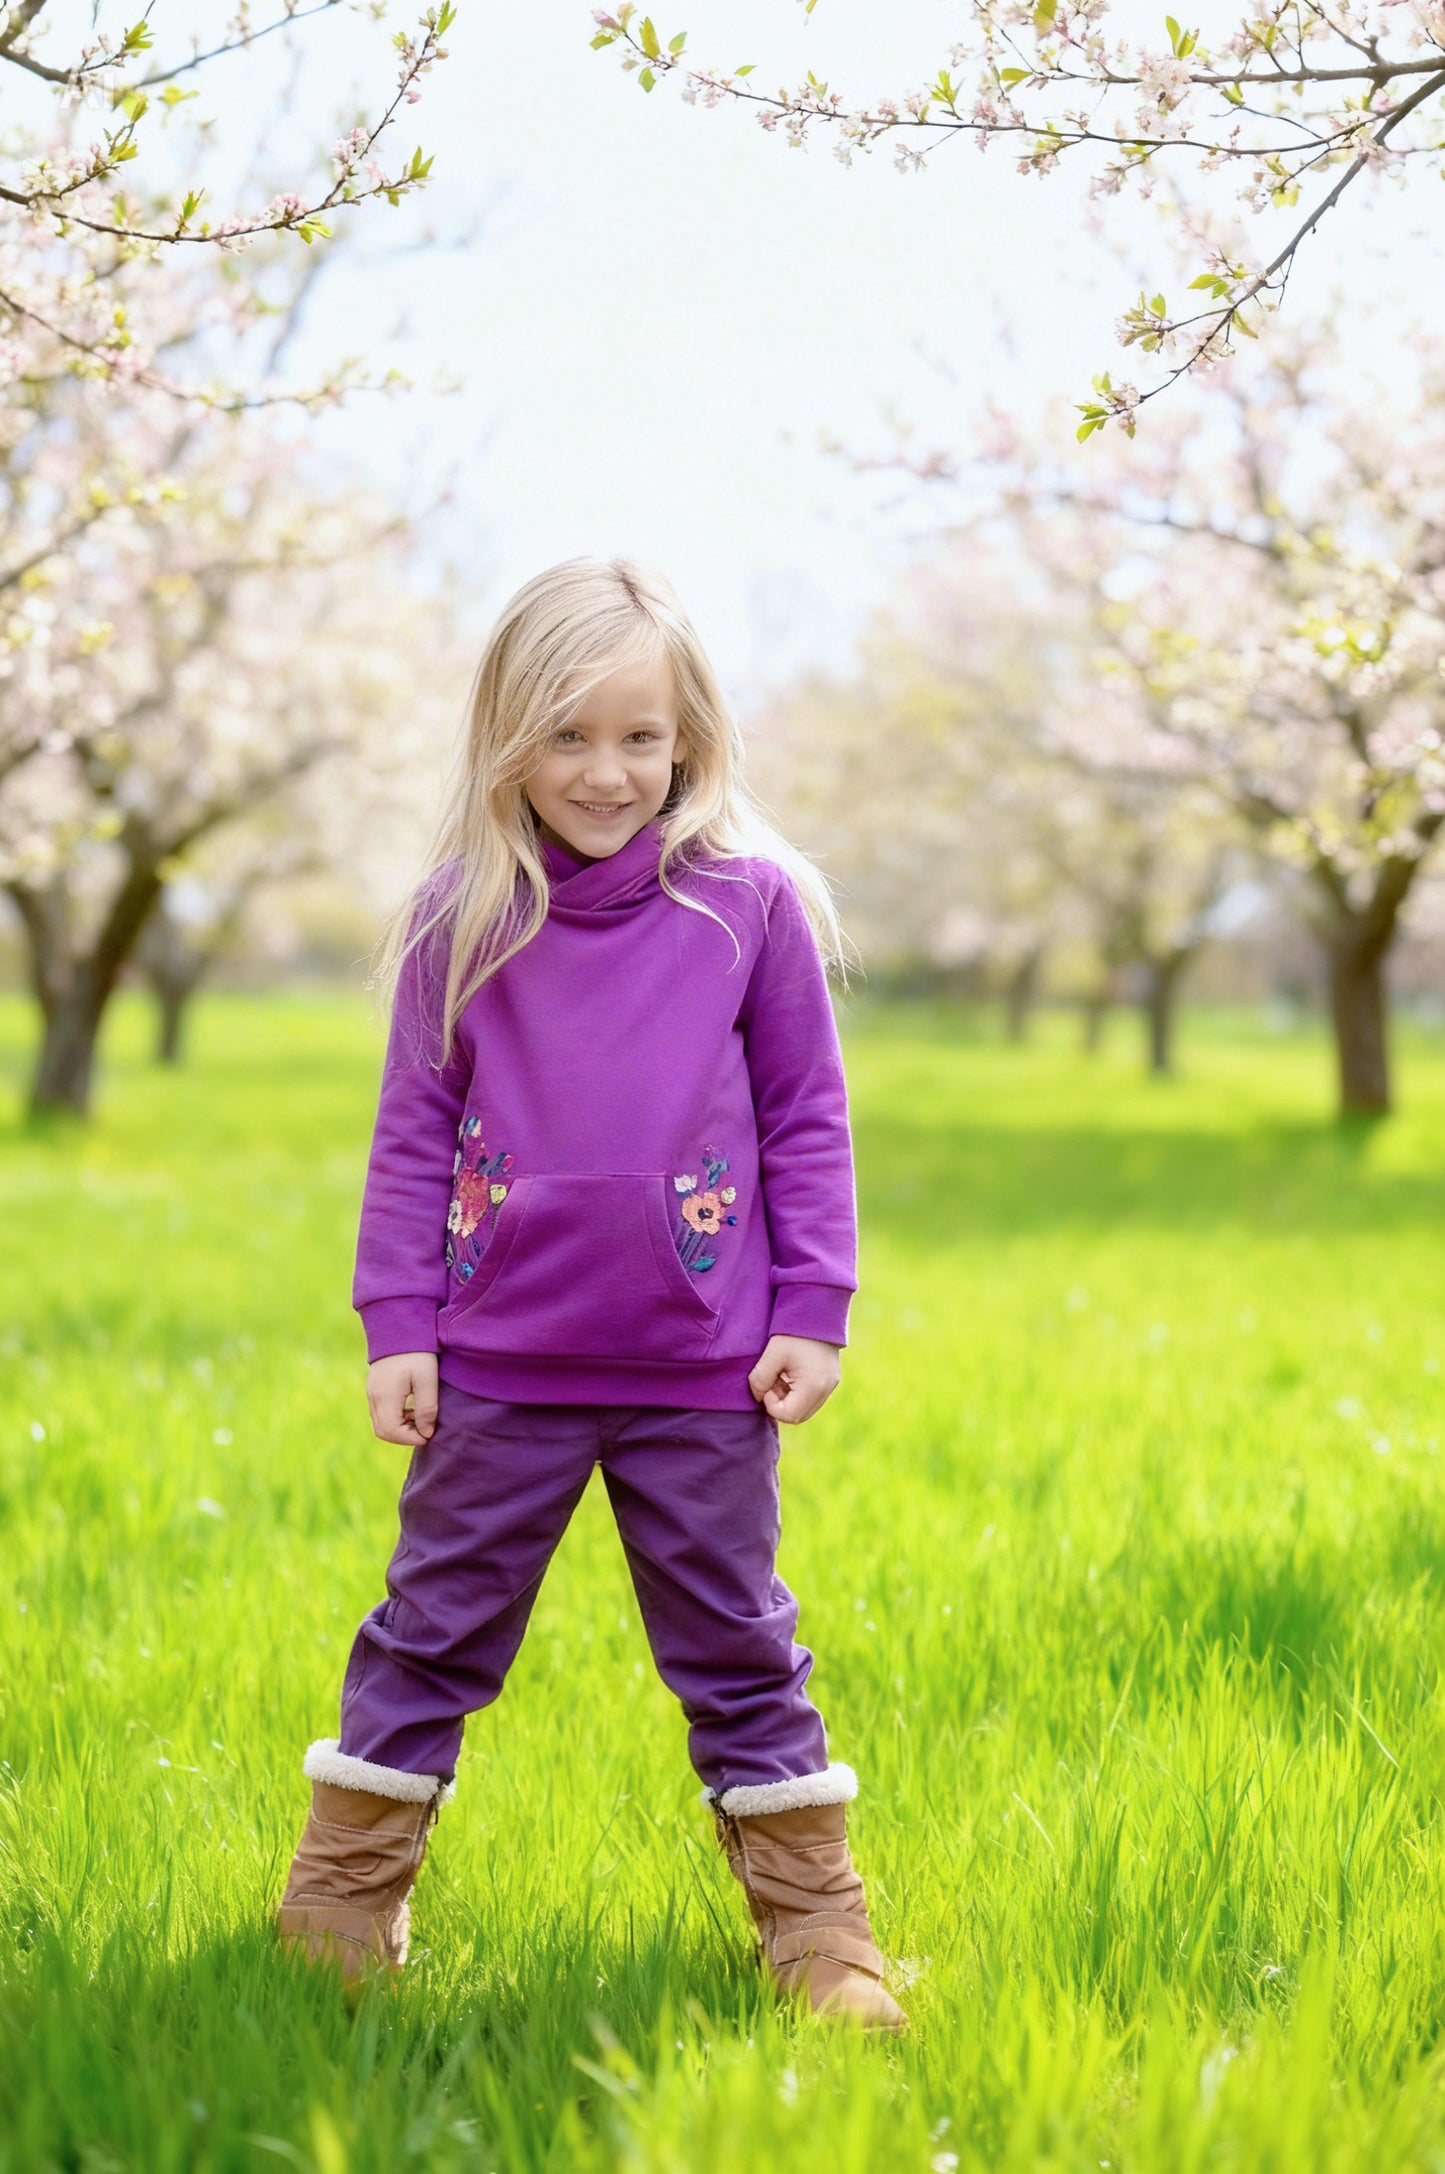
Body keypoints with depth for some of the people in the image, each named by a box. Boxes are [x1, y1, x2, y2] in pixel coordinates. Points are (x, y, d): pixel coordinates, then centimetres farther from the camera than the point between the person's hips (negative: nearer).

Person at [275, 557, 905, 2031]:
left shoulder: (750, 899, -3)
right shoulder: (461, 915, -1)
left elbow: (806, 1120, 2)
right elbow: (414, 1131, 4)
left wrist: (812, 1314, -1)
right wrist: (396, 1326, 1)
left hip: (702, 1371, -1)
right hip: (499, 1362, 1)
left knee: (736, 1645, 10)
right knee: (432, 1630, 12)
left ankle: (815, 1924, 21)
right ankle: (340, 1905, 26)